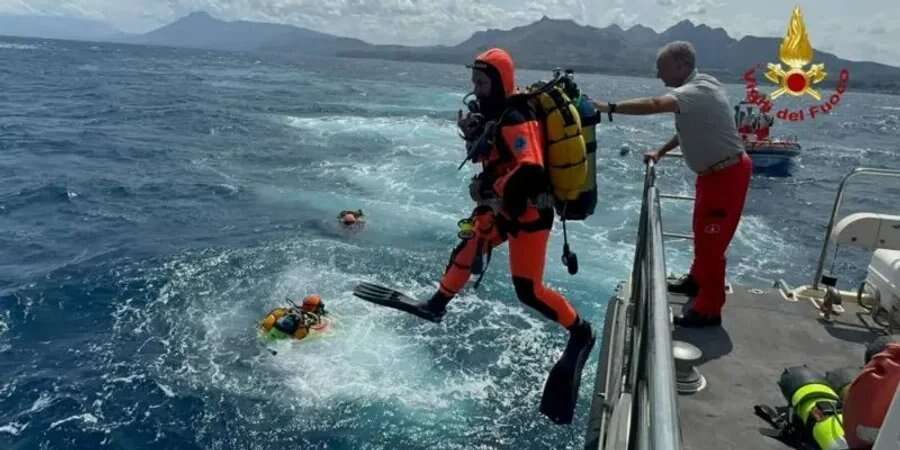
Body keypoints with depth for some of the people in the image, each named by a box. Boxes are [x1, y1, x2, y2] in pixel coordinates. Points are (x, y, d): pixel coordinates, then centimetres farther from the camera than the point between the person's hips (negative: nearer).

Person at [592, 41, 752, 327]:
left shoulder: (697, 92, -25)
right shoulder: (693, 90, 7)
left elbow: (655, 105, -41)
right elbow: (689, 129, 20)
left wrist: (609, 108, -41)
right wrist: (661, 153, 15)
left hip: (726, 175, -10)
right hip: (714, 172, 10)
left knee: (711, 241, -2)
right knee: (702, 232, 23)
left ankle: (709, 310, 9)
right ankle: (697, 280, 42)